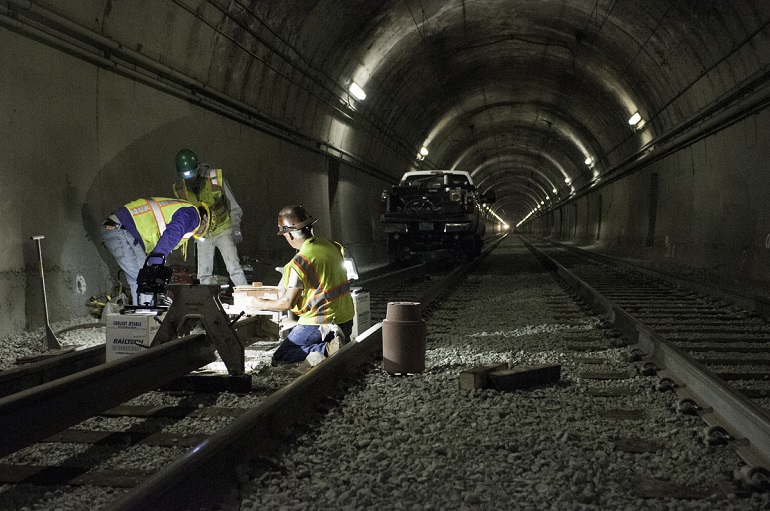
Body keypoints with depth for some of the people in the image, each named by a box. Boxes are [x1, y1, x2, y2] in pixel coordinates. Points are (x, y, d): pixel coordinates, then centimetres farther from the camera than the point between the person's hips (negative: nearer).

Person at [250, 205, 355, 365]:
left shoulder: (300, 262, -18)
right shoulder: (332, 246, 5)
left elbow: (287, 302, -14)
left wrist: (262, 304, 4)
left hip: (320, 323, -8)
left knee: (278, 358, 1)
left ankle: (326, 349, -17)